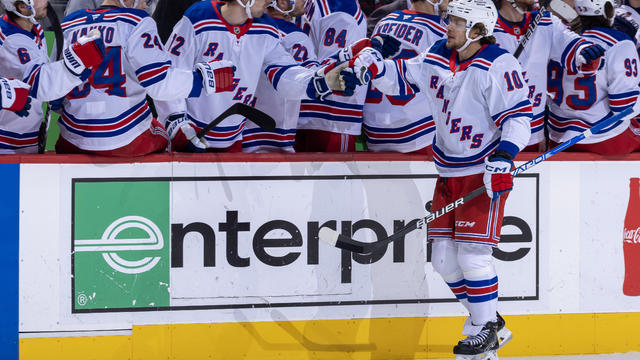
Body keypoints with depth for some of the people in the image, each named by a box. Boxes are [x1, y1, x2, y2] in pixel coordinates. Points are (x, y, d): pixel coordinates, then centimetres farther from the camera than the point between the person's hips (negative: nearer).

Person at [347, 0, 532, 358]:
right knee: (445, 258, 7)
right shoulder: (438, 58, 6)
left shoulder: (498, 65, -15)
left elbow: (519, 116, -17)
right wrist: (375, 67, -6)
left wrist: (503, 159, -27)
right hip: (449, 170, 8)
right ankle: (485, 317, 23)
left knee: (472, 252, -11)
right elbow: (402, 77, 14)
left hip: (485, 172, -8)